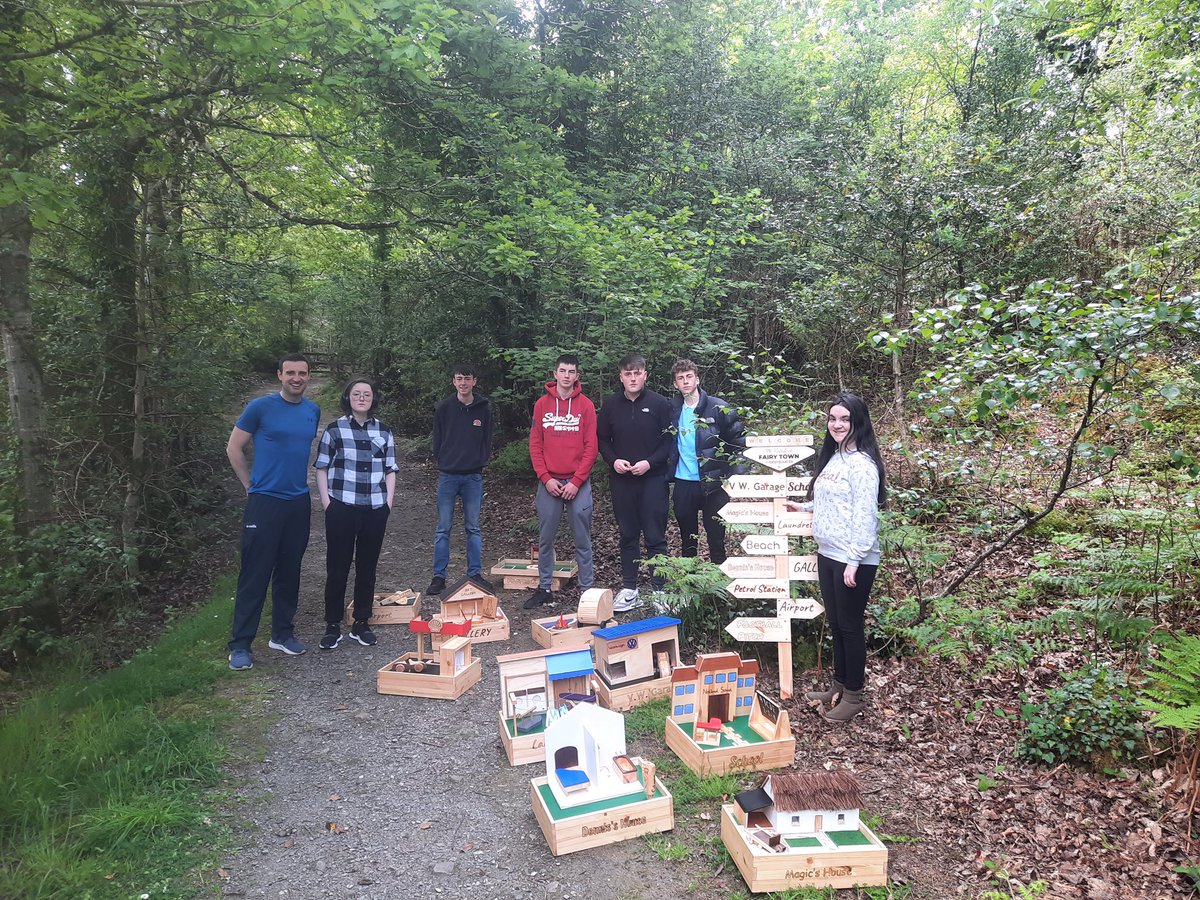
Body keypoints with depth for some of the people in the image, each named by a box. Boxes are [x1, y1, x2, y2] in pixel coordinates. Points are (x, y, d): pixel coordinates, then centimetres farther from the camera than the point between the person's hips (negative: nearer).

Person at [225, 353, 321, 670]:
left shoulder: (313, 411, 7)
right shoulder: (260, 407, -7)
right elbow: (234, 448, 0)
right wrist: (251, 486, 1)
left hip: (299, 503, 5)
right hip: (264, 501, -5)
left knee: (289, 572, 12)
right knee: (255, 574, -3)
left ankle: (283, 633, 25)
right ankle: (240, 644, 6)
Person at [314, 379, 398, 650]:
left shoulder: (384, 431, 9)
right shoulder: (335, 429, 2)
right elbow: (321, 468, 4)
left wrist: (388, 502, 4)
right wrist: (326, 501, -4)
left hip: (375, 509, 2)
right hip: (341, 507, -2)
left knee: (367, 567, 9)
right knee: (337, 567, 2)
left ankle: (361, 623, 20)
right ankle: (333, 626, 13)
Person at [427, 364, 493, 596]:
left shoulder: (484, 408, 2)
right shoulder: (444, 408, 0)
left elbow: (487, 441, 7)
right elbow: (437, 441, 5)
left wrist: (480, 463, -1)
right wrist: (444, 463, 1)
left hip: (474, 476, 1)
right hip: (448, 475, -1)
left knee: (473, 527, 9)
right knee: (443, 528, 4)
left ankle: (475, 573, 17)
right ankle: (439, 576, 10)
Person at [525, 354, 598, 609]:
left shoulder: (586, 405, 0)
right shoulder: (542, 404, 5)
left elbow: (590, 447, -3)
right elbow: (535, 445, 3)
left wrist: (576, 482, -10)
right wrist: (546, 479, -6)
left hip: (578, 483, -2)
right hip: (549, 483, 2)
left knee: (582, 539, 4)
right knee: (545, 539, 8)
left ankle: (587, 588, 13)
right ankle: (544, 588, 20)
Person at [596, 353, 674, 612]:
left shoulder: (660, 404, -3)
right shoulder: (611, 405, 5)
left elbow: (669, 441, -3)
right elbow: (602, 439, 11)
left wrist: (650, 463, -14)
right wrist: (613, 460, -6)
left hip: (653, 478, -3)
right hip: (621, 480, 3)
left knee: (655, 537, 1)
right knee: (628, 536, 11)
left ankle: (658, 590, 11)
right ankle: (629, 590, 20)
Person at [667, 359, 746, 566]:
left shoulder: (718, 408, -7)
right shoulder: (673, 410, 4)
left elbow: (738, 439, -6)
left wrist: (737, 477, -12)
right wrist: (668, 473, 8)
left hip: (712, 484, -4)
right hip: (682, 483, 4)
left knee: (716, 539, 5)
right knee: (687, 539, 16)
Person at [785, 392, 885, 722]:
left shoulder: (862, 463, -16)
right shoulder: (832, 458, 11)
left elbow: (865, 516, -20)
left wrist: (855, 561, -22)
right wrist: (803, 508, 24)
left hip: (853, 560, -9)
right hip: (827, 554, 9)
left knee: (850, 625, 4)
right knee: (835, 623, 17)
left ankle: (853, 695, 18)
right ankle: (839, 685, 32)